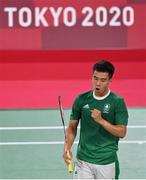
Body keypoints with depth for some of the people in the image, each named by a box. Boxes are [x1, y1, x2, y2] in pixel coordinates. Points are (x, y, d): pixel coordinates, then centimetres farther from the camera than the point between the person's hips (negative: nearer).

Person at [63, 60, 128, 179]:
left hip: (107, 162, -2)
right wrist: (67, 148, -6)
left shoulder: (118, 102, -7)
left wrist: (101, 120, -22)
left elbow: (122, 132, -10)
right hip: (84, 160, 2)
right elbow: (72, 126, 9)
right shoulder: (81, 99, 1)